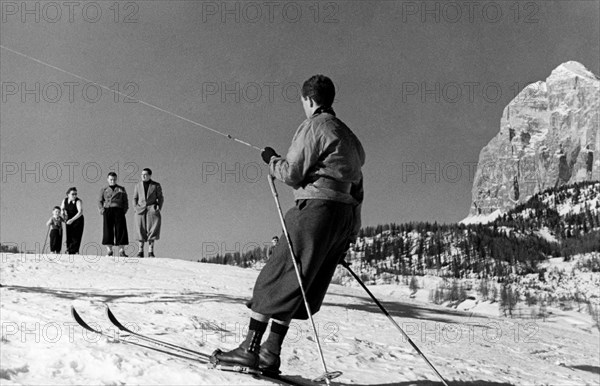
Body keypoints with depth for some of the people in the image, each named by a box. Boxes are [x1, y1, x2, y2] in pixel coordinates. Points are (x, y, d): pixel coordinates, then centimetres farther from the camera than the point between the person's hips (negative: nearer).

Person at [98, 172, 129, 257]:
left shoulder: (121, 189, 18)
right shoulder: (104, 190, 17)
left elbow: (125, 201, 16)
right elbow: (100, 201, 14)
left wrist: (125, 210, 1)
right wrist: (101, 210, -3)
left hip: (119, 210, 0)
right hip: (108, 210, 0)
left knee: (121, 230, -8)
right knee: (108, 230, -4)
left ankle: (121, 251, -7)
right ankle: (109, 251, 1)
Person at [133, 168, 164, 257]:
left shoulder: (156, 185, 6)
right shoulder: (138, 185, 12)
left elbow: (160, 198, 9)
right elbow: (135, 198, 15)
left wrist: (159, 207, -4)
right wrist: (135, 208, 1)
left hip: (152, 209, -2)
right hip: (140, 210, 2)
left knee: (152, 229, -10)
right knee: (141, 230, -2)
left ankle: (151, 251, -7)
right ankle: (141, 251, 3)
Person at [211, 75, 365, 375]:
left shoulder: (314, 126, -3)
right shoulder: (350, 137, 23)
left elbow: (291, 174, -9)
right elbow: (357, 188, 22)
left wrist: (272, 160, 11)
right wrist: (348, 233, 24)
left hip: (317, 207, -8)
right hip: (348, 219, 8)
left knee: (276, 278, -5)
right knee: (297, 287, 9)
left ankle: (250, 348, -7)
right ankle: (270, 352, 8)